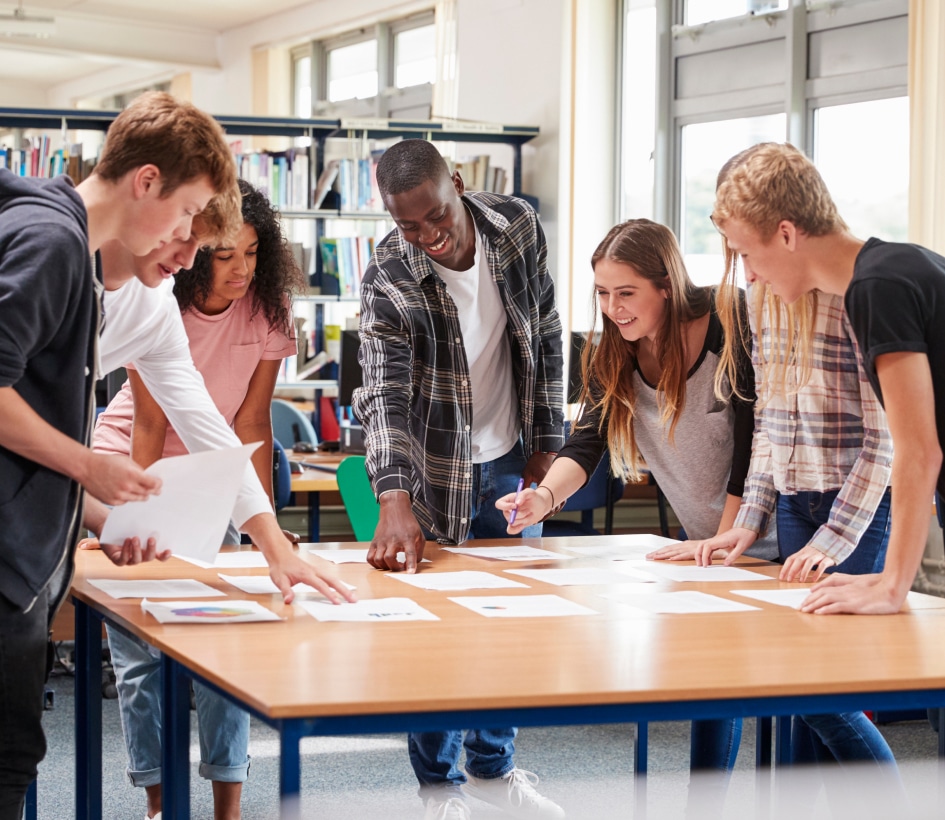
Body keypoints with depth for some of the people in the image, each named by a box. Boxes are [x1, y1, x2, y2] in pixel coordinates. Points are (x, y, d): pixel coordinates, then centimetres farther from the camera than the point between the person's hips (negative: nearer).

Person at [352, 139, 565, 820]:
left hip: (509, 459, 4)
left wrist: (545, 449, 0)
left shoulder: (518, 227, -11)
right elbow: (384, 396, -32)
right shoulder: (389, 283, -23)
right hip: (436, 471, -4)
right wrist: (395, 503, -45)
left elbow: (546, 341, 0)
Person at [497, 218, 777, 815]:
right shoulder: (612, 356, -5)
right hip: (707, 539, 5)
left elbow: (753, 446, -22)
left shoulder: (728, 334, -22)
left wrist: (724, 542, -24)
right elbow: (588, 441, -13)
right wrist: (548, 496, -33)